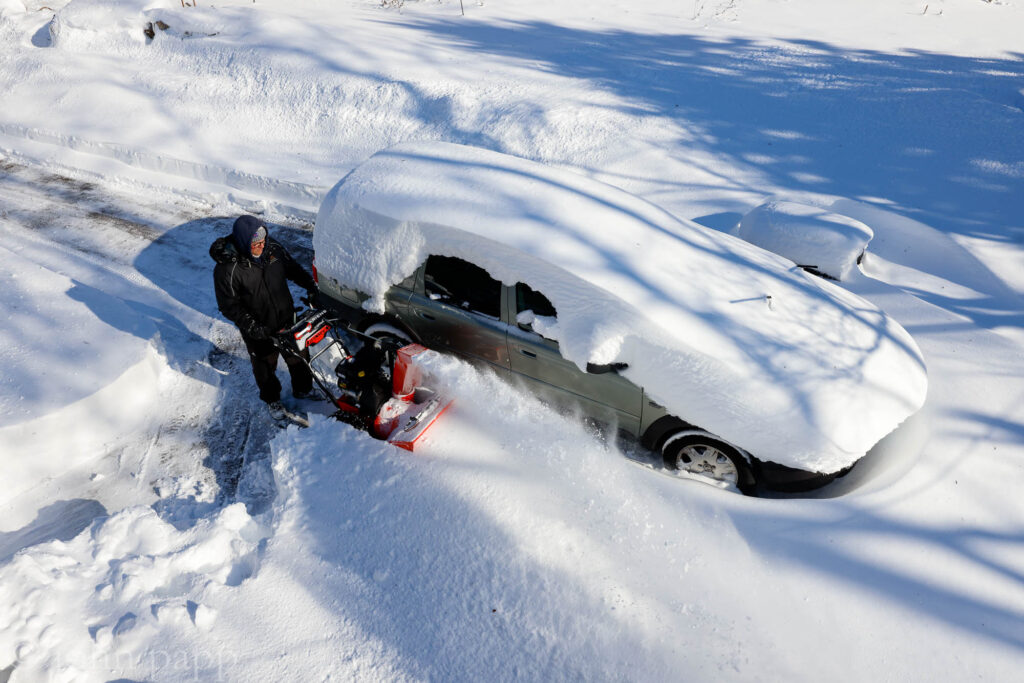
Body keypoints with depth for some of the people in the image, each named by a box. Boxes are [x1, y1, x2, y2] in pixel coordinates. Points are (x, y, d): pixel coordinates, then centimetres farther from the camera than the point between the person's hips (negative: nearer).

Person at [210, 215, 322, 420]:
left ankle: (303, 389, 49)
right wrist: (252, 327, -24)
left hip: (287, 320, 5)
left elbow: (294, 269, 9)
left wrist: (312, 286, 0)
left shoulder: (273, 249, -10)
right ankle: (272, 399, 44)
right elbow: (230, 307, -19)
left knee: (298, 356, 22)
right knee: (265, 366, 17)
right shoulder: (227, 269, -25)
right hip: (258, 331, -4)